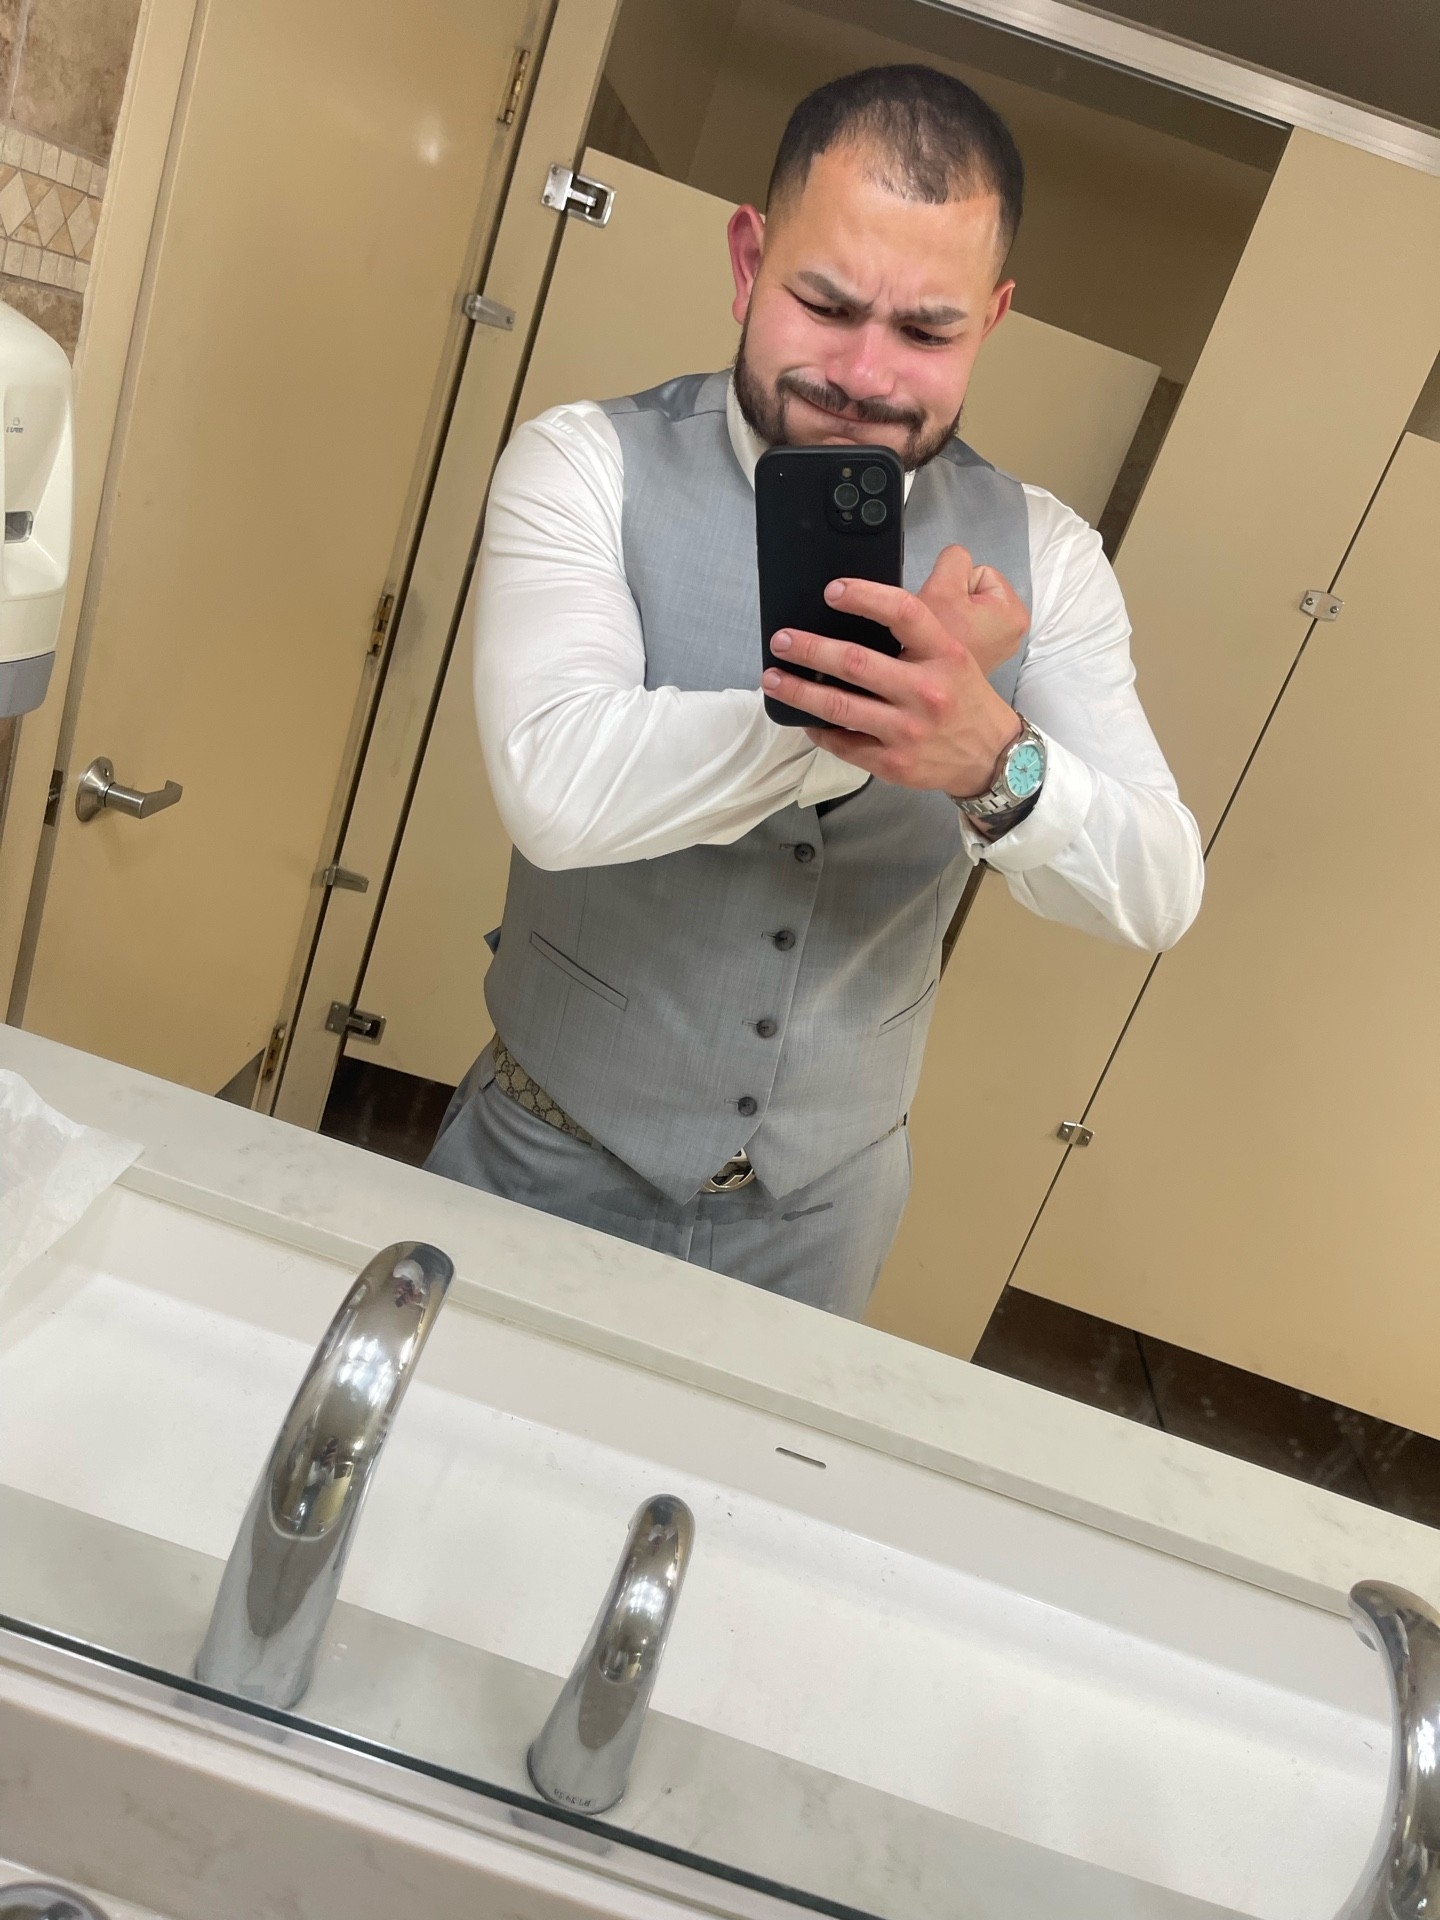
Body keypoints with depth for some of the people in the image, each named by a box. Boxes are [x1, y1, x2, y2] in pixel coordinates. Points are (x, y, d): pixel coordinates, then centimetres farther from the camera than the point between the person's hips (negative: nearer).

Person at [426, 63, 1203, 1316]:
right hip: (552, 1164, -1)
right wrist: (882, 702, -31)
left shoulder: (1041, 555, -6)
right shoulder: (587, 467, -14)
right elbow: (557, 790, -31)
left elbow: (1158, 895, -15)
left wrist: (995, 756, -36)